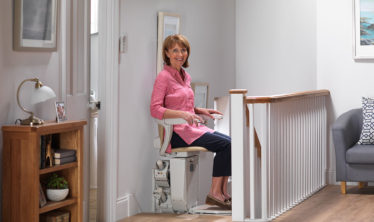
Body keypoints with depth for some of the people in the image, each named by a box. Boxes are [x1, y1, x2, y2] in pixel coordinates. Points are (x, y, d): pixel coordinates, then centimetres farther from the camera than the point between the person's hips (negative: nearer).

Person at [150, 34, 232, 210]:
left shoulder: (185, 76, 18)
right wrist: (182, 114, -27)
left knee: (230, 142, -12)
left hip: (193, 128, 8)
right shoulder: (163, 77, -8)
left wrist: (201, 111, 11)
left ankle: (222, 192, -11)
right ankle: (214, 193, -12)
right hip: (177, 133, -8)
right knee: (225, 144, -20)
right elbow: (155, 109, -16)